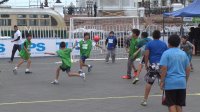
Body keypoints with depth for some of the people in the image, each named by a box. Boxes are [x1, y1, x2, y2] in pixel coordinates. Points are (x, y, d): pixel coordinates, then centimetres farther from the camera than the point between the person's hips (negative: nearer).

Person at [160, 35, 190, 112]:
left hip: (170, 82, -4)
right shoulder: (183, 54, 9)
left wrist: (162, 81, -5)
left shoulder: (166, 53, -6)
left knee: (171, 105, 2)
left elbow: (164, 68, -13)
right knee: (179, 105, 10)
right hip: (182, 83, 4)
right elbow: (188, 69, 11)